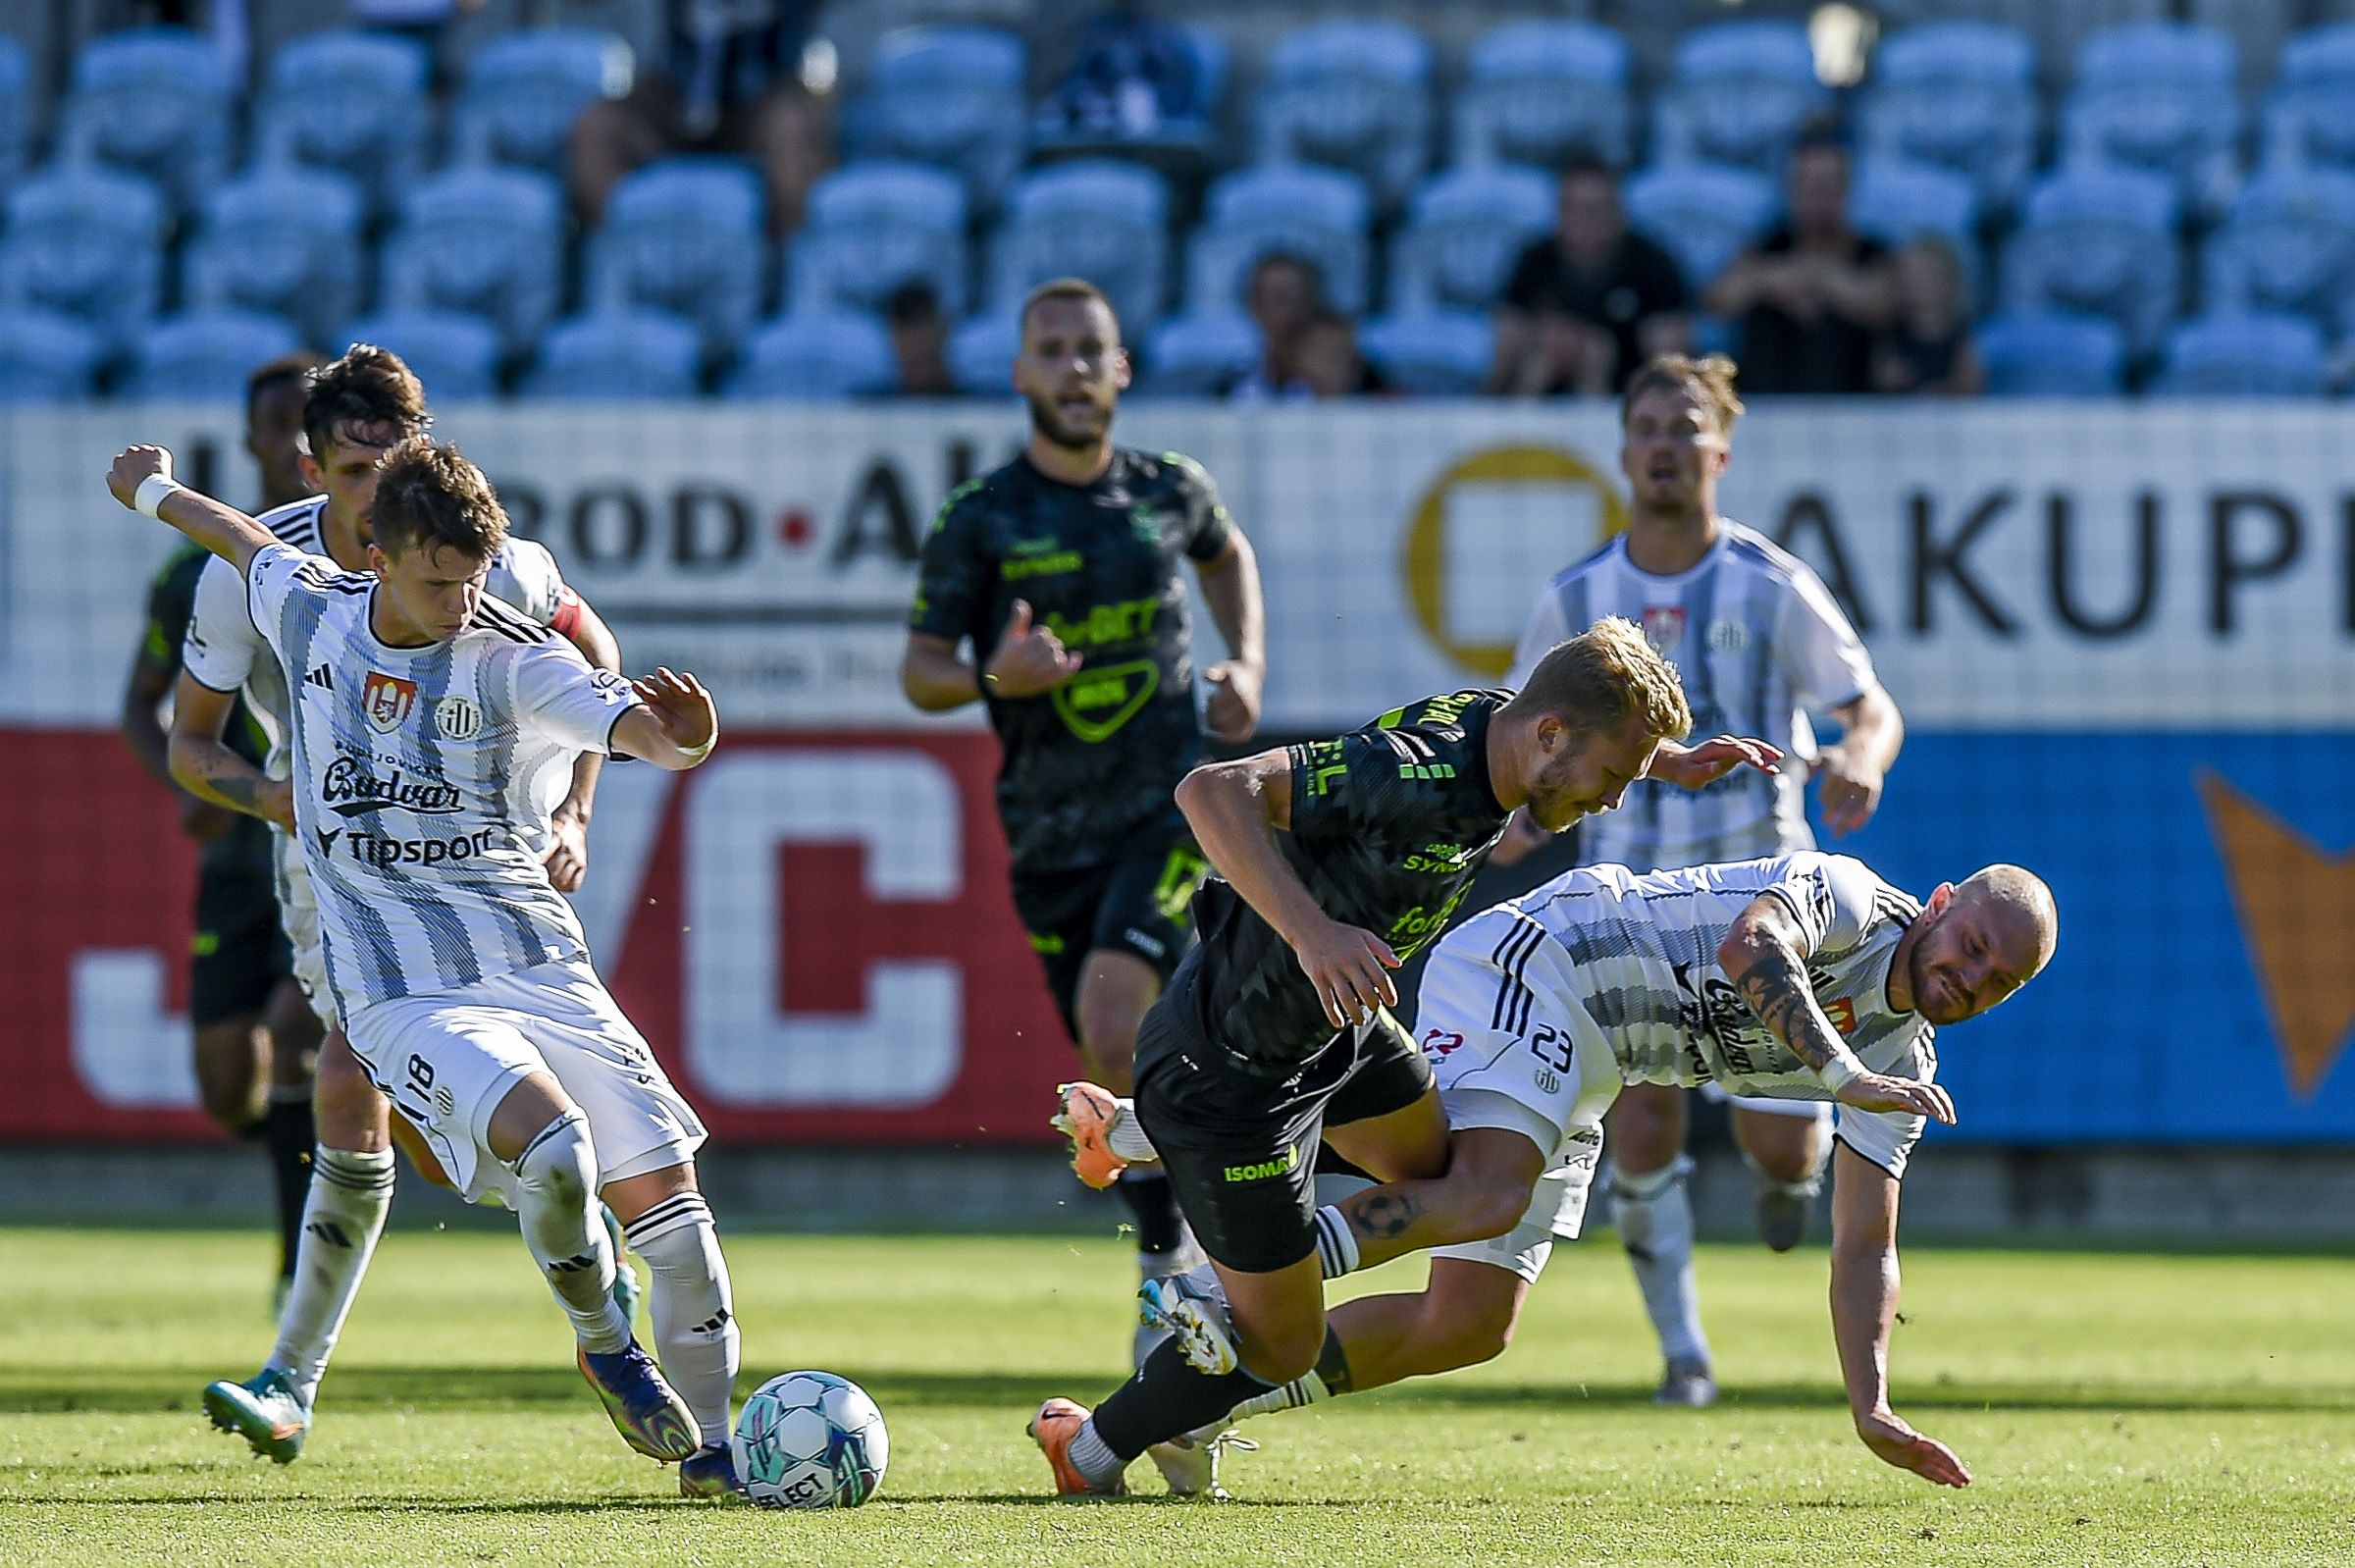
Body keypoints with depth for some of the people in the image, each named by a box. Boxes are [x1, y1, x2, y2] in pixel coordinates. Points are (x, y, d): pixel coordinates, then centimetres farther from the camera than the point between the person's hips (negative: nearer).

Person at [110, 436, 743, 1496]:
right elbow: (248, 542, 26)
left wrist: (672, 733, -45)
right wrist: (154, 491, 44)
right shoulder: (310, 612, 3)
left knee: (663, 1190, -11)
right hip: (403, 992, 0)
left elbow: (631, 722, -21)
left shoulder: (508, 660, -6)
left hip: (539, 962, 1)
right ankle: (602, 1344, -2)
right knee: (551, 1144, -29)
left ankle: (709, 1446, 5)